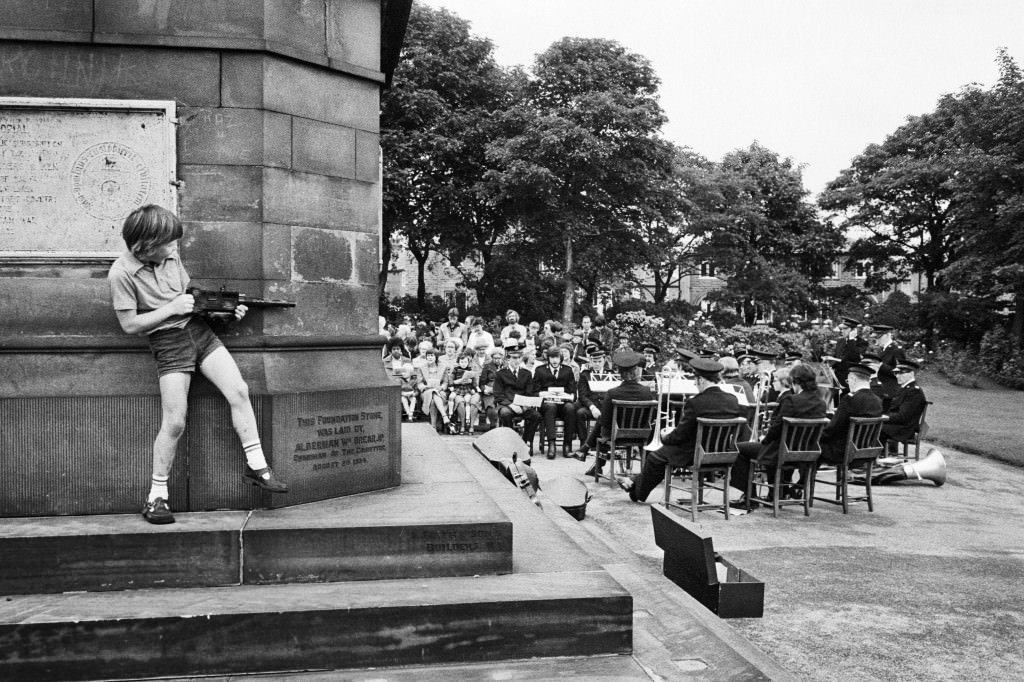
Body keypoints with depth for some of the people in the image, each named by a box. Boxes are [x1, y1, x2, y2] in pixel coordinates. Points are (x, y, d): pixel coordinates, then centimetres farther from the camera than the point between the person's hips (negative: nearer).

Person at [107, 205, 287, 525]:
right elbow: (129, 324, -10)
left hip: (198, 329, 6)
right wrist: (171, 309, -15)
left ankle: (256, 466, 5)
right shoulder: (121, 273, -13)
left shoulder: (171, 256, 5)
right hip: (168, 343, -6)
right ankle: (156, 496, 8)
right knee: (174, 423, -8)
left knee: (240, 391, -5)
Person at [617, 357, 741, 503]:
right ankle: (638, 482, 42)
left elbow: (680, 435, -16)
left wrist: (665, 437, 7)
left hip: (694, 456, -7)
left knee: (654, 457, 18)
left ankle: (638, 492, 40)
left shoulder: (695, 403, -24)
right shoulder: (733, 401, -5)